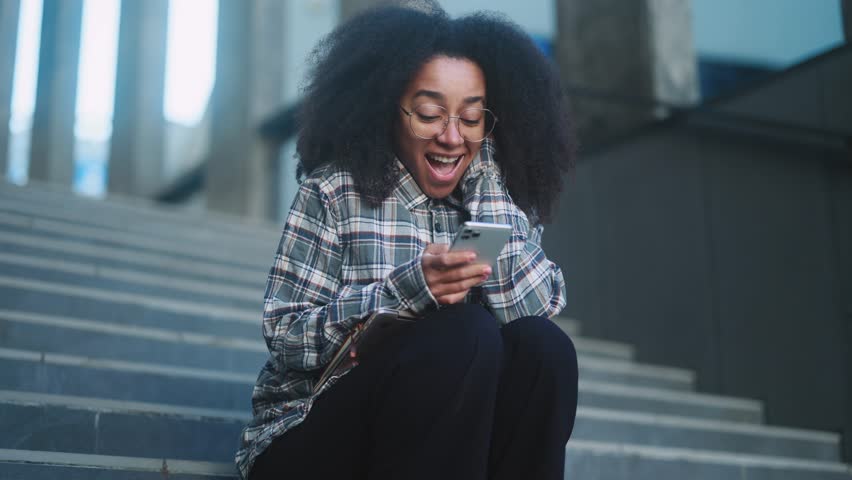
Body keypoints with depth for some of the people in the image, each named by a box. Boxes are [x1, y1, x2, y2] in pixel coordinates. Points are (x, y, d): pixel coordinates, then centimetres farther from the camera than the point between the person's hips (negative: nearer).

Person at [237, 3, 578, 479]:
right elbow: (286, 337, -13)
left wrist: (485, 182, -9)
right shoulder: (336, 190, -7)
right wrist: (410, 289, -27)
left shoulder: (502, 202, 5)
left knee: (542, 346, -22)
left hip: (449, 436, 4)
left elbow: (538, 308, -11)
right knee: (465, 335, -28)